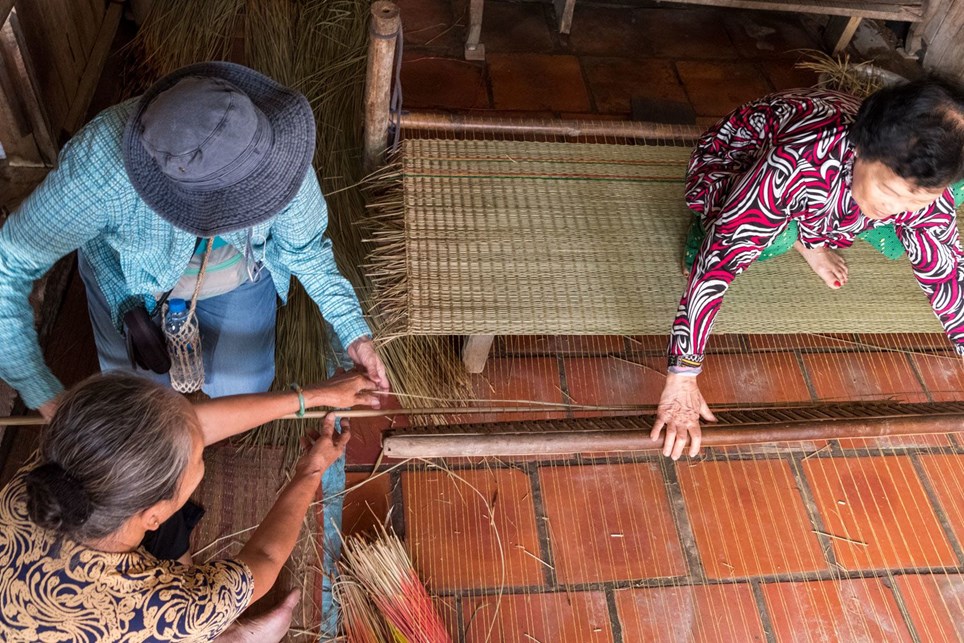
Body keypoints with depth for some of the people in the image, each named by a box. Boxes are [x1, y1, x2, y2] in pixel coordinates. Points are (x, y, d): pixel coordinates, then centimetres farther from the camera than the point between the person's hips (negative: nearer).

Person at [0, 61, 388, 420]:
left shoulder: (273, 149, -37)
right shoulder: (98, 172, -44)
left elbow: (304, 245, -17)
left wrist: (354, 332, -24)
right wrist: (45, 399, -38)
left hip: (238, 270, 1)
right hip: (131, 271, -1)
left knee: (241, 389, 8)